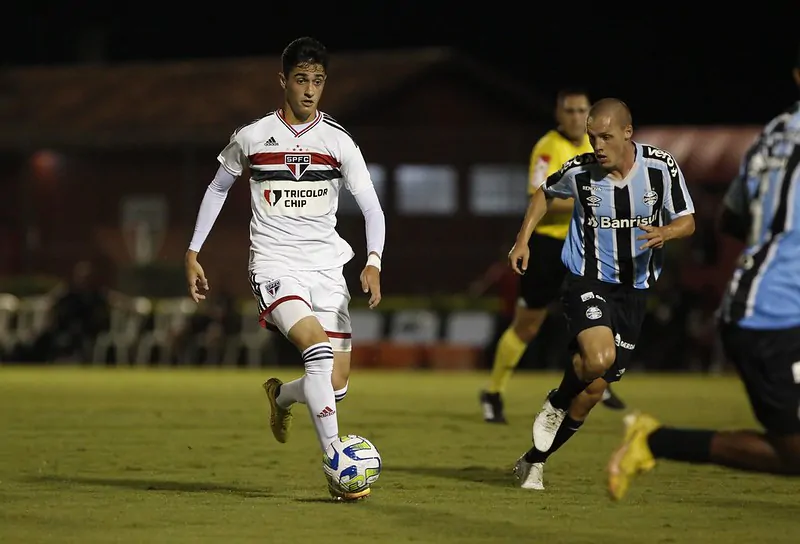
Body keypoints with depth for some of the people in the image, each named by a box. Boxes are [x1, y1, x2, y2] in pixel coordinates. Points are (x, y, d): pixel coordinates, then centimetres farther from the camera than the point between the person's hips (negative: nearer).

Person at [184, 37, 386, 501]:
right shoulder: (252, 138, 0)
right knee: (318, 345, -28)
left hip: (327, 267, 3)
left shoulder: (338, 141, -1)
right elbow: (219, 188, 17)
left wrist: (373, 263, -23)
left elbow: (371, 206, -6)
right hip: (275, 266, -3)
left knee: (337, 385, -2)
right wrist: (193, 254, 14)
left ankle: (281, 396, 36)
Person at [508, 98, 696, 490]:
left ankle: (533, 461, 22)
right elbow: (545, 193, 11)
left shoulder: (660, 167, -10)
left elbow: (687, 221, -3)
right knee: (599, 357, -31)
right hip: (586, 281, -3)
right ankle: (555, 403, 2)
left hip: (633, 291, 3)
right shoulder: (580, 170, -11)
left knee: (593, 390, 4)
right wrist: (523, 239, 3)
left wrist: (666, 233, -25)